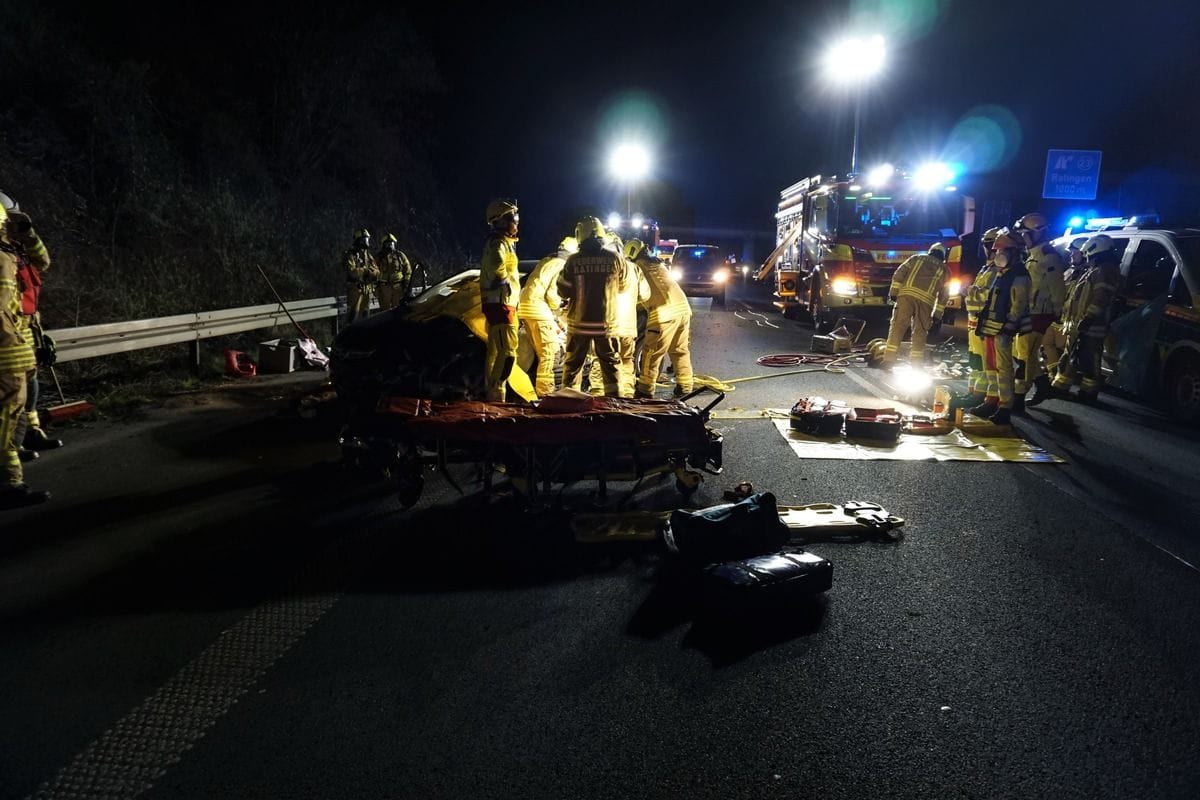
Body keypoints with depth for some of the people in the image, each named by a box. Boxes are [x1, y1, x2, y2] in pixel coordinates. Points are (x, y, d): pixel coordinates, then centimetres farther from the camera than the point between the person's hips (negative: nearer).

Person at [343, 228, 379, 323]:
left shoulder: (368, 255, 15)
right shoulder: (350, 255, -5)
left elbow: (376, 271, 5)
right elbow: (352, 271, -19)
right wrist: (366, 270, -12)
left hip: (368, 289, 6)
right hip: (355, 288, -6)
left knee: (365, 313, 12)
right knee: (354, 314, -8)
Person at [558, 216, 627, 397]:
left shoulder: (573, 261, -8)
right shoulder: (615, 258, -7)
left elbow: (563, 291, -3)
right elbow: (624, 285, 6)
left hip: (579, 322, 0)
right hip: (607, 323, 0)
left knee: (573, 364, 13)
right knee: (611, 364, 11)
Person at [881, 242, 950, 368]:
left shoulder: (916, 258, 22)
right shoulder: (943, 269, 23)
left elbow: (899, 274, 9)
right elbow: (944, 294, 17)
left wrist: (893, 292, 8)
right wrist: (937, 313, 20)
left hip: (906, 294, 0)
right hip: (926, 300, 0)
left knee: (897, 326, -2)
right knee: (920, 332, 8)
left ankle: (888, 360, -9)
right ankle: (915, 364, 6)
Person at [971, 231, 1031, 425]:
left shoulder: (1019, 277, -11)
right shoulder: (1001, 274, 20)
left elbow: (1018, 304, -17)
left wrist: (1009, 326, -23)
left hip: (1002, 330, -10)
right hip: (990, 328, 10)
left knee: (1003, 368, -8)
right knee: (990, 366, 14)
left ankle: (1005, 408, -6)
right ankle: (992, 401, 24)